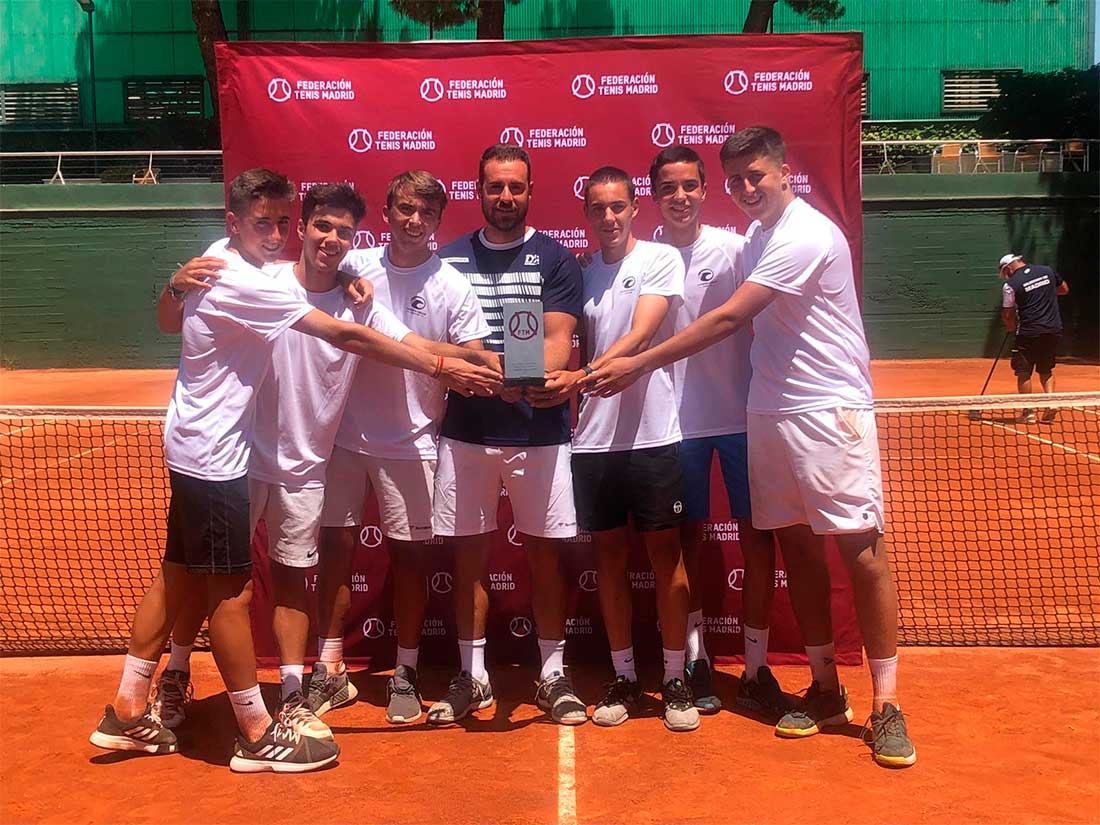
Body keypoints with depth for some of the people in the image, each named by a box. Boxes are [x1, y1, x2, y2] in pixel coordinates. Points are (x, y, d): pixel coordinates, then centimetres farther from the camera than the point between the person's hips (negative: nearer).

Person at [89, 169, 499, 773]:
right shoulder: (244, 285, -24)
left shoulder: (218, 261, 5)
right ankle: (258, 734, 11)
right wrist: (440, 367, -26)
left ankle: (128, 710, 28)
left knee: (179, 579, 16)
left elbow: (166, 317, 24)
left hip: (193, 446, 10)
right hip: (213, 454, -10)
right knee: (232, 592, -1)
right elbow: (348, 337, -27)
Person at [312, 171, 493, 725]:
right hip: (345, 434, 2)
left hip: (410, 440, -1)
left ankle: (405, 677, 20)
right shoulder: (354, 266, 1)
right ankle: (330, 672, 22)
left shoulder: (452, 286, -3)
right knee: (335, 546, 7)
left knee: (408, 553, 5)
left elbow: (474, 359, -8)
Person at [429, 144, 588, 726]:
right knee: (468, 553, 7)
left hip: (539, 430, -1)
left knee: (545, 552, 6)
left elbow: (559, 338, -8)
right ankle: (472, 676, 21)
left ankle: (552, 675, 20)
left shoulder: (555, 258, 3)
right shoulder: (450, 258, 9)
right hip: (466, 429, 2)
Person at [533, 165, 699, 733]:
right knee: (609, 556, 9)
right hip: (593, 437, 4)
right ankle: (623, 678, 21)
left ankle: (675, 680, 15)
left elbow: (639, 337, -15)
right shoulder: (580, 273, 12)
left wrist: (581, 376, -28)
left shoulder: (661, 259, -1)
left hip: (652, 434, -4)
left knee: (666, 553, 3)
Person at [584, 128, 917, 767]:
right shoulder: (757, 235, 13)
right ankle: (826, 690, 19)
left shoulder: (807, 234, -14)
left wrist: (640, 365, -18)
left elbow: (730, 318, -19)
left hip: (829, 411, -8)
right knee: (798, 547, 8)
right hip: (770, 413, 8)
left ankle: (886, 703, 3)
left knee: (862, 547, -6)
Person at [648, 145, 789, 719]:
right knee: (687, 541, 9)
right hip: (676, 421, 1)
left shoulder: (733, 249, 0)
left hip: (739, 417, -1)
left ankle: (756, 668, 14)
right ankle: (696, 659, 22)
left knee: (757, 539, 2)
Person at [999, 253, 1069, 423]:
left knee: (1023, 373, 7)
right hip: (1054, 331, 5)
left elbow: (1007, 315, -5)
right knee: (1046, 371, 19)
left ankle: (1028, 412, 9)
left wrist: (1012, 327, 14)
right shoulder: (1047, 271, 5)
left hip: (1029, 332, -5)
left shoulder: (1010, 285, -9)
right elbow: (1065, 289, 19)